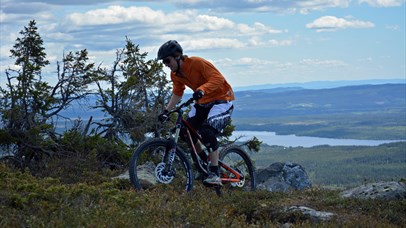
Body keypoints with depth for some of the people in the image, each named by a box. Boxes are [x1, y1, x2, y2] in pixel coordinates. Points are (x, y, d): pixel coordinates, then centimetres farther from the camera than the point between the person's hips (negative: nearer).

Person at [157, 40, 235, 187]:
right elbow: (177, 93, 14)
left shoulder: (197, 63, -22)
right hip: (203, 103, 8)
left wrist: (202, 89, -45)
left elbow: (218, 78, -29)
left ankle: (215, 175, -23)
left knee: (207, 132, -27)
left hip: (221, 99, -8)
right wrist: (166, 111, 2)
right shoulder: (175, 74, 1)